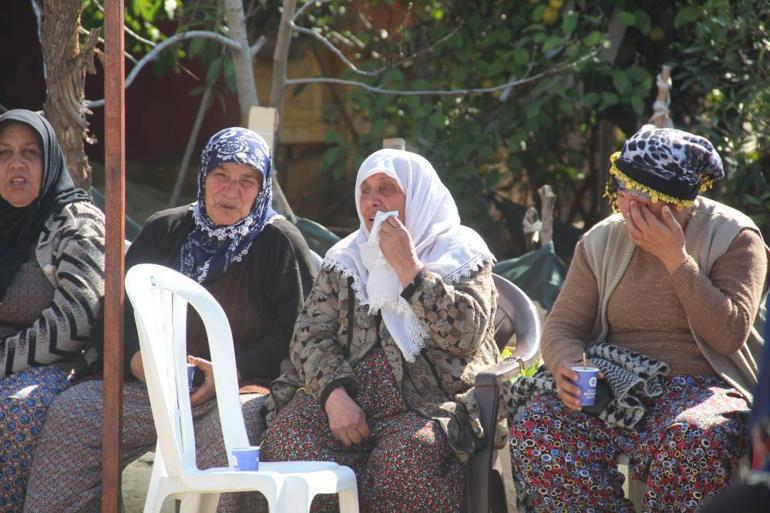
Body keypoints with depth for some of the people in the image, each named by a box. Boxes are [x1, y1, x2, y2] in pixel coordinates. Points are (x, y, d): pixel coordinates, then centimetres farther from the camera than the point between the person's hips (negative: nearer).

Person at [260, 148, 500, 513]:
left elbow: (466, 334, -9)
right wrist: (334, 394, -12)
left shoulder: (461, 253, 8)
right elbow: (310, 335, 7)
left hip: (430, 404, -3)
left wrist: (407, 267, -10)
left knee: (407, 455, -37)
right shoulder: (345, 259, 18)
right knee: (286, 433, -27)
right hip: (351, 397, 3)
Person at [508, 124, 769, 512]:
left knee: (694, 439, -40)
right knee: (534, 426, -25)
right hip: (615, 389, 4)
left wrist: (675, 259, -16)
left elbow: (730, 334, -14)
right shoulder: (603, 241, 8)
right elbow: (562, 326, 6)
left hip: (699, 389, -3)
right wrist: (567, 367, -17)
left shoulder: (732, 237, -3)